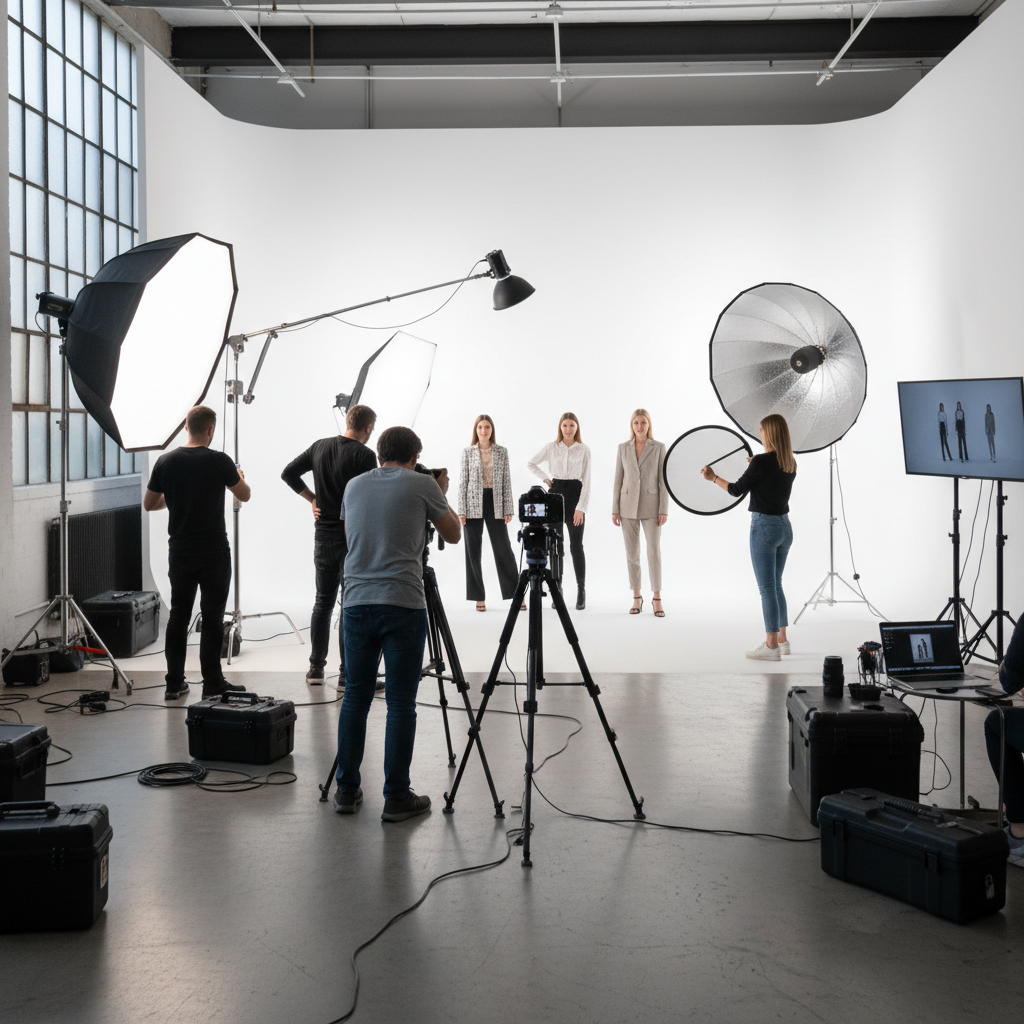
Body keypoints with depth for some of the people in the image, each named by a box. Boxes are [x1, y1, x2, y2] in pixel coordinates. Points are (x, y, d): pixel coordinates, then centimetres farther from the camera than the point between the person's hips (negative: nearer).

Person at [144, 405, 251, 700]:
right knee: (212, 617, 1)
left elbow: (149, 504, 8)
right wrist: (239, 476, 25)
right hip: (213, 553, -4)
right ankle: (212, 684, 3)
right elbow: (245, 495, 4)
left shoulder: (166, 462, -1)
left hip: (179, 553, 4)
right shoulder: (219, 461, -10)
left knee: (178, 615, 11)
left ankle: (174, 683, 15)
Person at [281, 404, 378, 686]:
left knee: (323, 601, 14)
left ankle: (316, 669, 16)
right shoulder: (365, 455, -13)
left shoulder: (320, 446, 5)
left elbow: (288, 473, 9)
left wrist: (312, 498, 12)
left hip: (323, 535, 6)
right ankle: (347, 674, -1)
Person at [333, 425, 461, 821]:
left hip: (357, 603, 4)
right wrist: (441, 493, 27)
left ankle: (347, 790, 16)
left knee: (355, 698, 11)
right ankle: (396, 797, 3)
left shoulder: (354, 486, 13)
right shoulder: (422, 485, 1)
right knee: (401, 703, 0)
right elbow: (453, 534, 12)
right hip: (403, 605, -4)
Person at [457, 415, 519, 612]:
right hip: (474, 505, 0)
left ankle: (516, 594, 8)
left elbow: (506, 481, 5)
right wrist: (461, 511, -5)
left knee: (503, 549, 0)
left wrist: (508, 509, 0)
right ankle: (479, 597, 11)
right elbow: (463, 481, 1)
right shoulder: (467, 452, 3)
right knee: (473, 551, 3)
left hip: (495, 504, 0)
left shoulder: (502, 452, 5)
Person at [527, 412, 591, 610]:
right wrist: (545, 478, 3)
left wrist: (581, 507, -10)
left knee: (576, 545, -5)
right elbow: (530, 464, 16)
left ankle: (581, 591, 0)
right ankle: (557, 589, 10)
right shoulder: (551, 448, 5)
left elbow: (586, 481, -2)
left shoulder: (584, 450, 1)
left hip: (575, 495, -2)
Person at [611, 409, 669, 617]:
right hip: (628, 505, 2)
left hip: (651, 506, -2)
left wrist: (664, 510, -9)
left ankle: (657, 599, 0)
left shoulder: (659, 448, 0)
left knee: (654, 551, -7)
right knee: (632, 553, 4)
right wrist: (615, 509, 1)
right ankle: (637, 598, 13)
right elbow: (618, 479, 6)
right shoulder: (623, 448, 5)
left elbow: (663, 480, -2)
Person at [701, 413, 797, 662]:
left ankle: (771, 646, -1)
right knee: (776, 585, 17)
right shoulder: (790, 464, 6)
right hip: (785, 526, 8)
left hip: (764, 526, -8)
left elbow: (737, 490, -8)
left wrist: (714, 478, 8)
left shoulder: (762, 461, -16)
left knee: (767, 588, -3)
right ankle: (782, 639, 22)